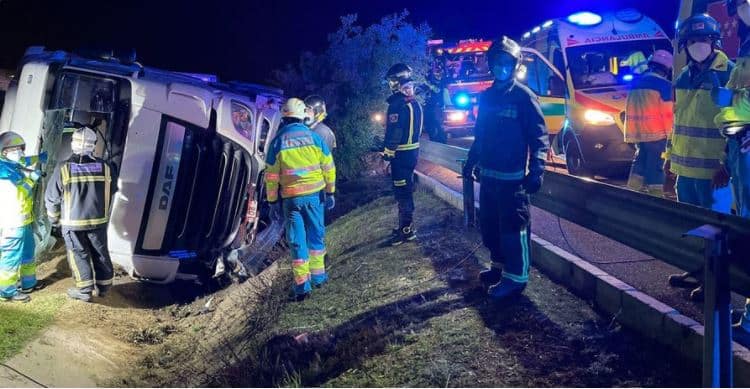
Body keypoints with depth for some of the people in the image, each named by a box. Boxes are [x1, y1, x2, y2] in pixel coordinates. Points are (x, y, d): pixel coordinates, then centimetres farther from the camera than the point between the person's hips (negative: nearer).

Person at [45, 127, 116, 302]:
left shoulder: (63, 169, -12)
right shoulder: (105, 168, -6)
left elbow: (52, 198, -4)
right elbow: (111, 192, 7)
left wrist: (54, 219, 13)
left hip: (72, 223, -2)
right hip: (98, 221, 2)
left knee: (79, 255, 10)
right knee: (101, 253, 15)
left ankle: (84, 290, 15)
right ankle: (103, 287, 25)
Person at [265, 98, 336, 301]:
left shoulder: (278, 142, -4)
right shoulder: (314, 137, -2)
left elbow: (271, 175, -1)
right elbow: (328, 167, 1)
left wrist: (273, 201, 7)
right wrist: (330, 192, 11)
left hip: (291, 198, -1)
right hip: (314, 194, 1)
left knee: (297, 240, 4)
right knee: (316, 234, 17)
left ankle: (302, 284, 3)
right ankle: (318, 275, 27)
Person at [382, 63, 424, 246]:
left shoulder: (398, 104, -18)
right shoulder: (415, 102, 11)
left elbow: (394, 132, -20)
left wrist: (387, 153, -14)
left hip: (401, 153, -9)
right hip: (413, 150, 9)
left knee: (402, 191, -3)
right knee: (406, 189, 17)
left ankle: (407, 230, 2)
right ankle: (405, 226, 27)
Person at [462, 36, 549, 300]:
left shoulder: (523, 96, -8)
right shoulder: (487, 97, 12)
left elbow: (539, 137, -11)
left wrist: (536, 171, -20)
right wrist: (471, 161, 21)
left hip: (512, 177, -7)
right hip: (488, 174, 7)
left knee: (513, 227, -4)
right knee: (489, 224, 15)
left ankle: (516, 277, 6)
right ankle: (499, 266, 30)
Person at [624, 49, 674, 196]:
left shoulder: (636, 83, 13)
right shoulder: (664, 84, -9)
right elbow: (668, 112, -10)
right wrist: (668, 131, 2)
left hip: (636, 133, 7)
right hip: (656, 133, -7)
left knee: (640, 162, 17)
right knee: (655, 166, -2)